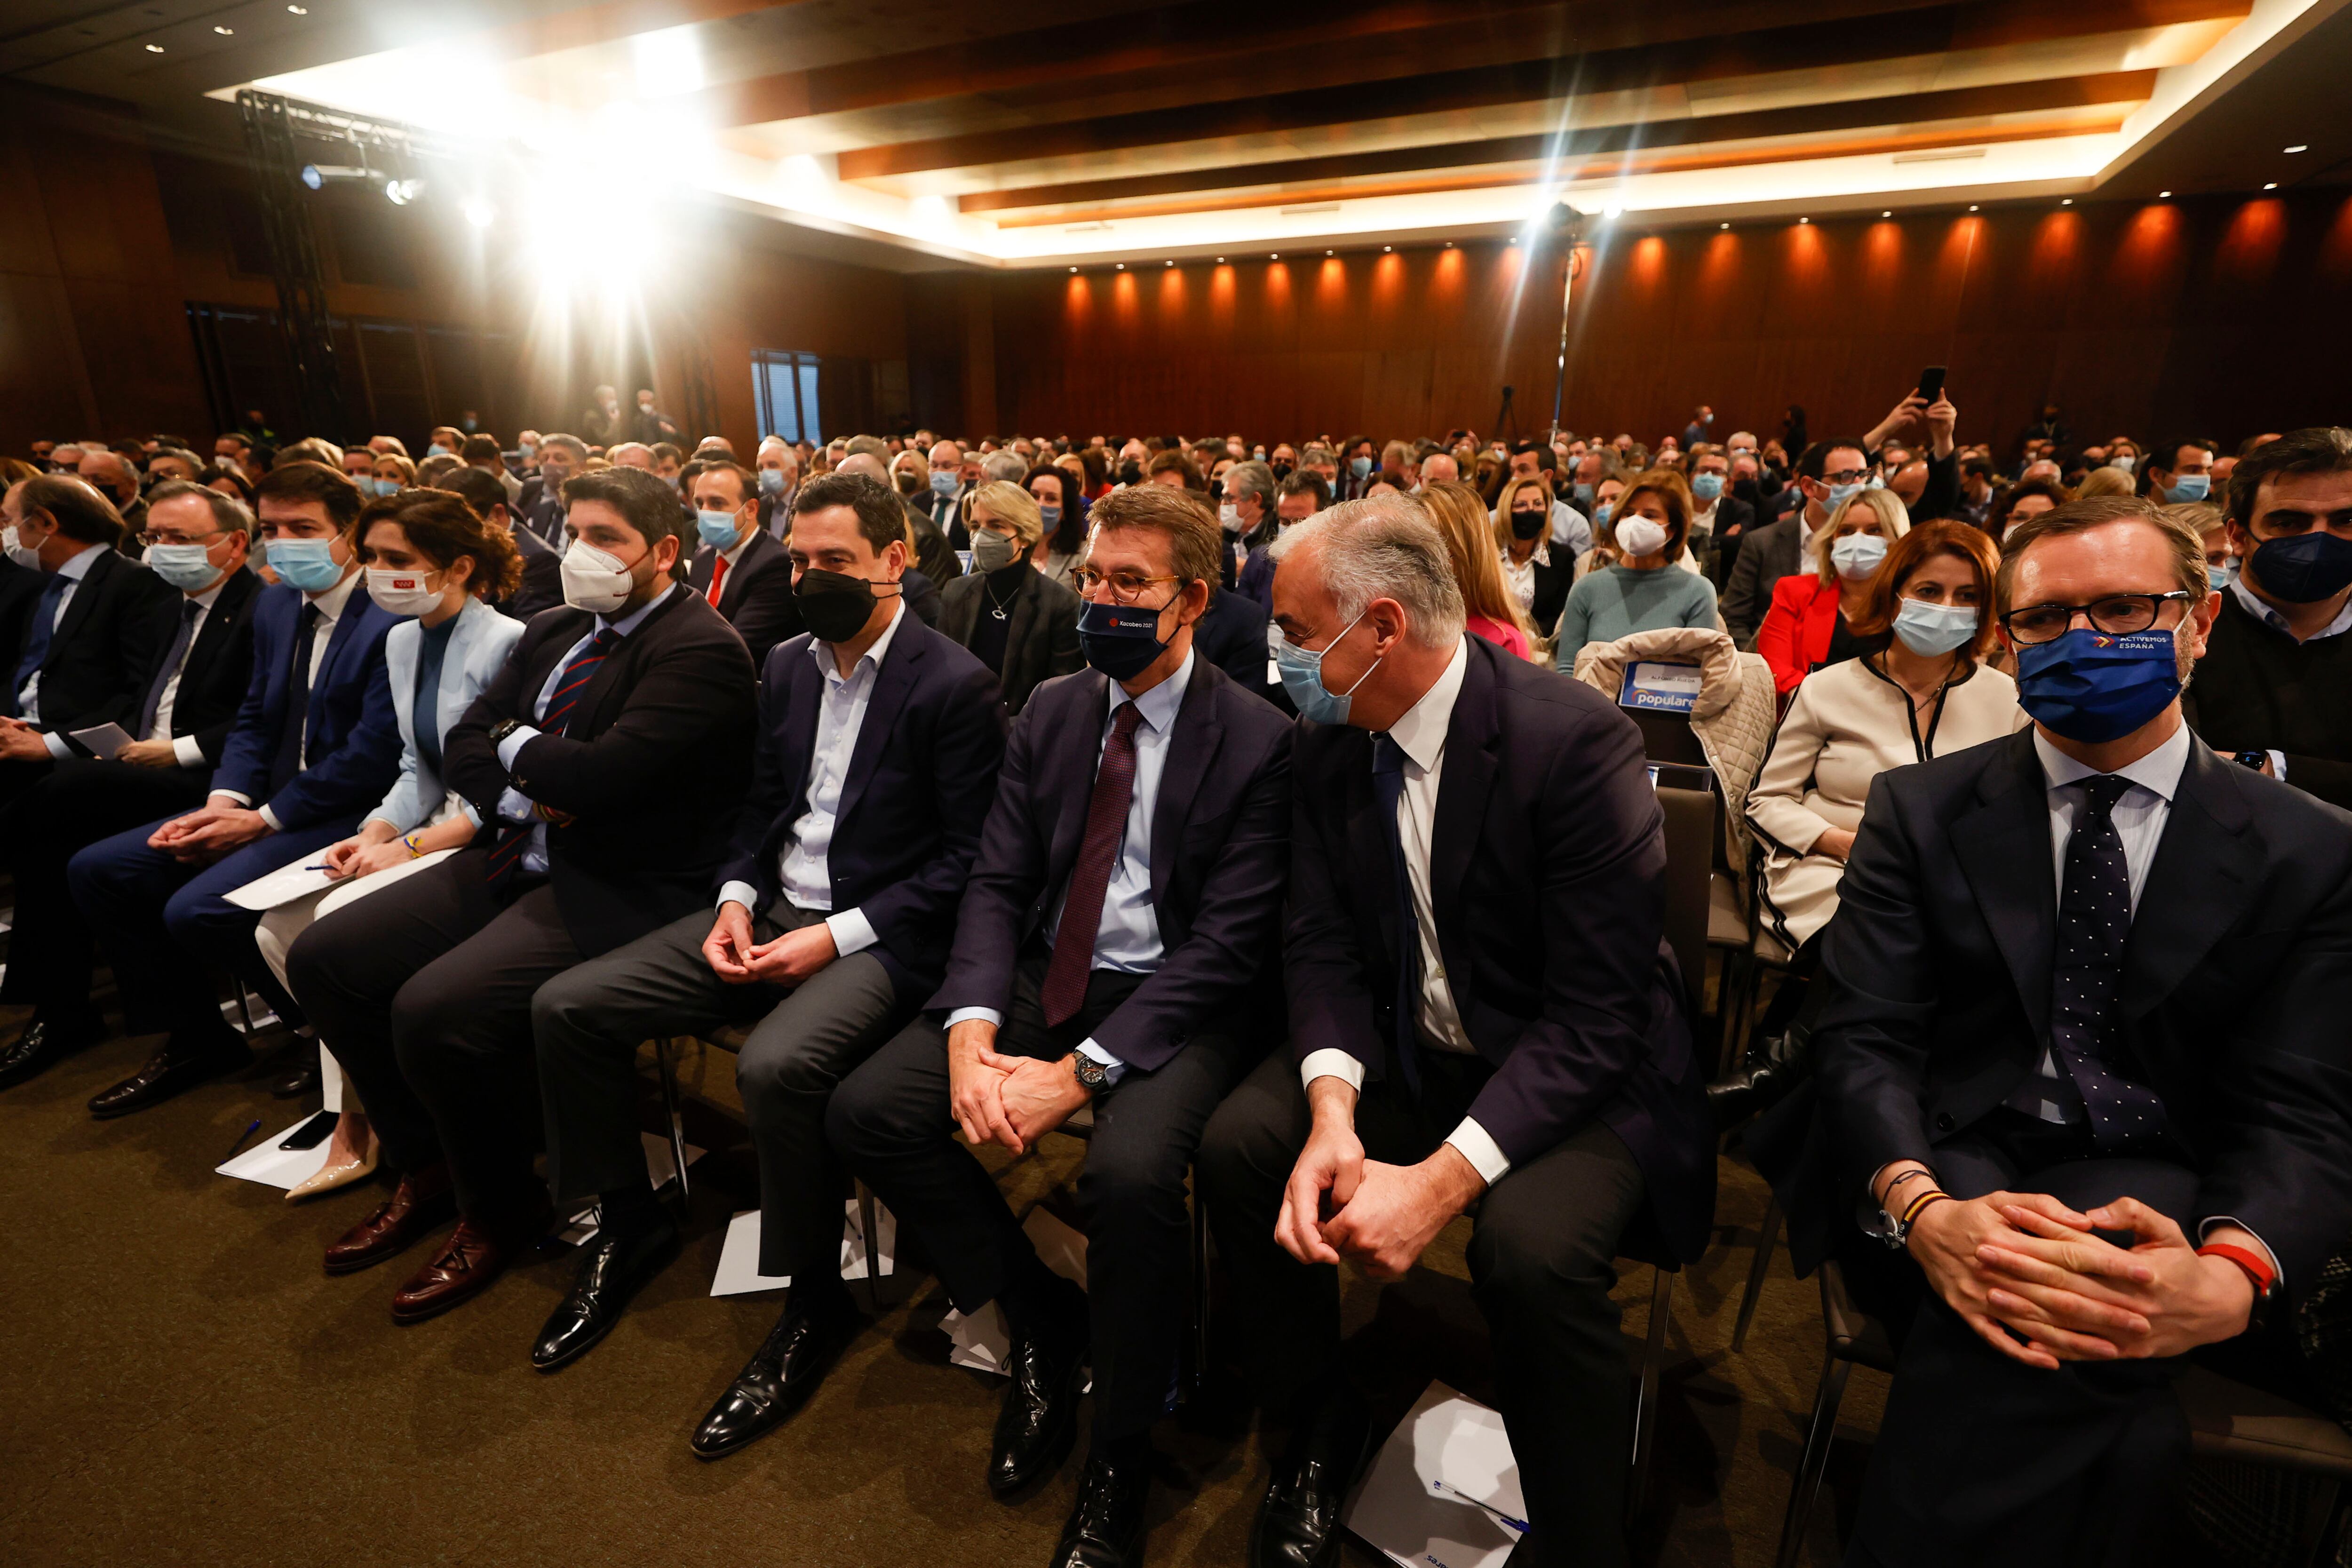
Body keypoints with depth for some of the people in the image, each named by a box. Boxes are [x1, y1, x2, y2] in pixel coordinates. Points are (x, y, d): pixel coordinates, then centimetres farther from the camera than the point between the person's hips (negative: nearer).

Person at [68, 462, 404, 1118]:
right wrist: (225, 800, -1)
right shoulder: (274, 604, 12)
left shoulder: (391, 619, -18)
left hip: (348, 812, -9)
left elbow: (370, 757, -21)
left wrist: (265, 818, -14)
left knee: (198, 908, -23)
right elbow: (253, 718, 16)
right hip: (267, 801, 10)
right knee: (95, 869, 7)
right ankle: (194, 1039, 19)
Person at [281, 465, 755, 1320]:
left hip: (624, 889, -9)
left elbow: (598, 776, -24)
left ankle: (498, 1211, 5)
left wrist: (516, 746, -3)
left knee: (436, 1009, -25)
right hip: (522, 858, 10)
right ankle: (429, 1167, 23)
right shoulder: (555, 632, 14)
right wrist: (523, 796, -8)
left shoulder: (701, 649, -15)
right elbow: (462, 745, 13)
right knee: (322, 958, 6)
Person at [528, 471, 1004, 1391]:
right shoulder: (788, 664, 11)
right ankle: (630, 1226, 20)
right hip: (769, 910, 8)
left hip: (876, 934, -7)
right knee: (564, 1007, -1)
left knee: (777, 1064, -34)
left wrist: (839, 935, -18)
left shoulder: (955, 684, -11)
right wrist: (736, 900, -1)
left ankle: (815, 1301, -6)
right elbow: (762, 806, 18)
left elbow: (966, 858, -13)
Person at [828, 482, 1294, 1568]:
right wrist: (973, 1029, -15)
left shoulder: (1257, 741, -9)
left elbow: (1227, 944, -15)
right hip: (1043, 979, 6)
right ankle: (1041, 1318, 12)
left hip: (1176, 1001, -5)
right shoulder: (1050, 712, 7)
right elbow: (995, 883, 3)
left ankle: (1117, 1464, 0)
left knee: (1132, 1169, -32)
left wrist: (1080, 1069, -22)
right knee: (865, 1108, -10)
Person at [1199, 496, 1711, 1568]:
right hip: (1403, 1051, 5)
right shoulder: (1328, 743, -4)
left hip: (1575, 1070, -4)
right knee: (1237, 1143, -15)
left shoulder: (1573, 739, -23)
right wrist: (1333, 1109, -22)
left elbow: (1599, 1014, -23)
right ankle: (1318, 1431, 13)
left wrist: (1442, 1179, -30)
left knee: (1531, 1245, -32)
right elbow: (1322, 947, -4)